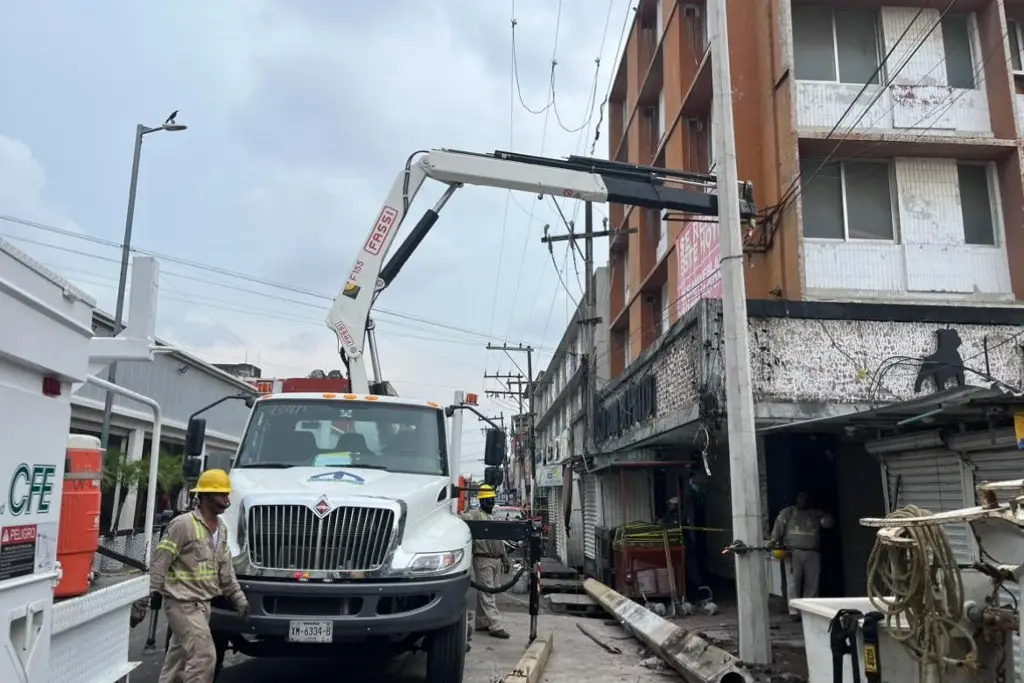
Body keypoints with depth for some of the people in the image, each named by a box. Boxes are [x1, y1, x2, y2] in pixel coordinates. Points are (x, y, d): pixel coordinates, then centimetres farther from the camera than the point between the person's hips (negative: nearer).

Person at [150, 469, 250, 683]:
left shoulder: (221, 528, 8)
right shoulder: (183, 524, -17)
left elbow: (225, 568, 15)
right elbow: (160, 560, -14)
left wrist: (239, 598, 11)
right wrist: (155, 592, -14)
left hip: (202, 603, 8)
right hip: (182, 603, -8)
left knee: (179, 656, 19)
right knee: (204, 656, -12)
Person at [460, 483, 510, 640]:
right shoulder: (475, 514, -5)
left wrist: (504, 556, 22)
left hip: (496, 559, 8)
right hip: (483, 559, -8)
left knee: (485, 592, 13)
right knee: (487, 593, -7)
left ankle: (481, 622, 20)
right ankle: (495, 626, -9)